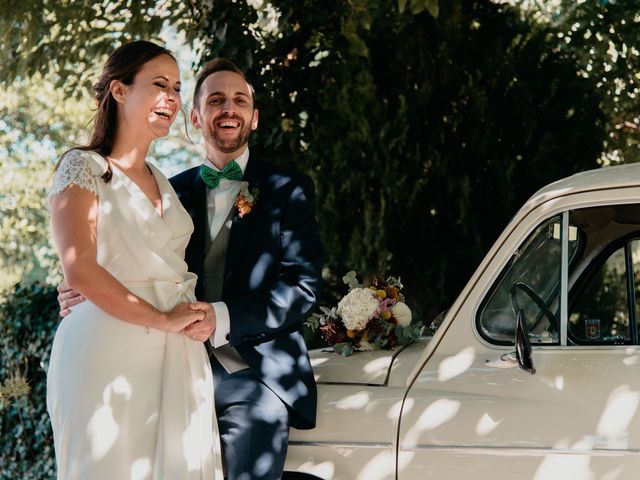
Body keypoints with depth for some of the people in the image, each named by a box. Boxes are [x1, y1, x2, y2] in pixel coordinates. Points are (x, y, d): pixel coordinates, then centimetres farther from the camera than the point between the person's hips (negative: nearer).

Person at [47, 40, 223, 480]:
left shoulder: (161, 181, 19)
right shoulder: (84, 167, -3)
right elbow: (80, 270, -15)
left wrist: (202, 314, 2)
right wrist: (163, 320, -13)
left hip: (178, 357, 7)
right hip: (110, 355, -6)